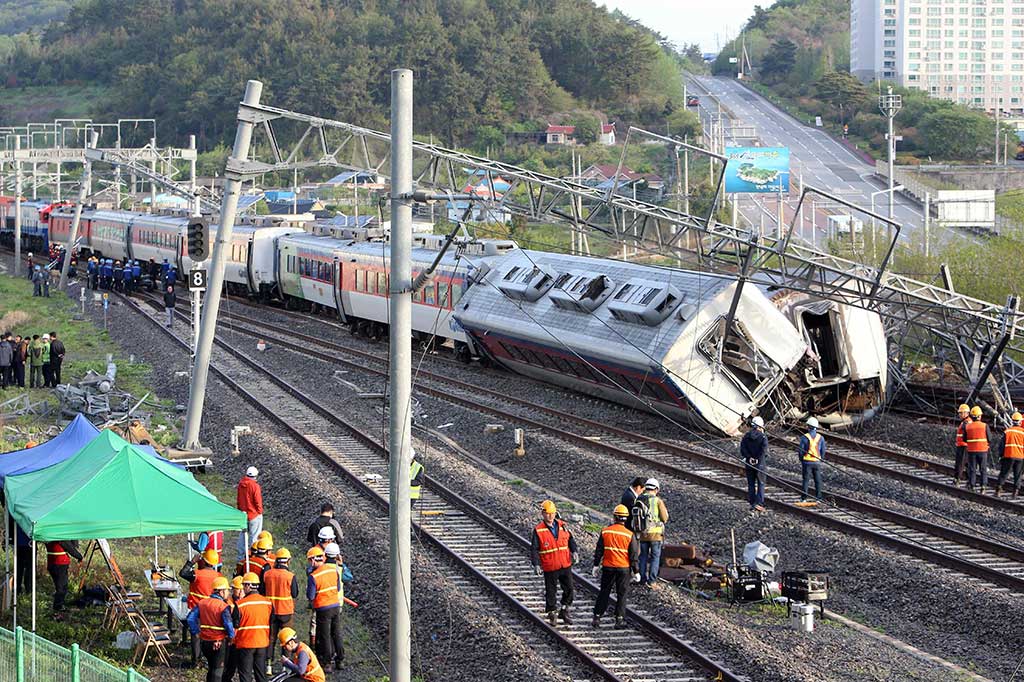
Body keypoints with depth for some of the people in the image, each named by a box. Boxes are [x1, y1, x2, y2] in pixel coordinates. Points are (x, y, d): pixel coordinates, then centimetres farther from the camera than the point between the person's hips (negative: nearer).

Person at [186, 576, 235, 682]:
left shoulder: (202, 603, 2)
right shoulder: (224, 607, -17)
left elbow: (190, 618, -1)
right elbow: (228, 624, -23)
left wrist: (196, 633, 8)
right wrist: (231, 636, -5)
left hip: (204, 642, 6)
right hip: (219, 643, -6)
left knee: (211, 668, 22)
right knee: (218, 670, 5)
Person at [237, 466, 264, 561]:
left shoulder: (241, 484, 0)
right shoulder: (255, 486, -21)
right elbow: (258, 502, -16)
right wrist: (260, 512, -2)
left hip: (243, 514, 6)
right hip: (254, 515, -6)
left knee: (242, 535, 16)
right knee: (254, 536, 2)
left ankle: (240, 557, 23)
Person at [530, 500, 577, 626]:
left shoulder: (562, 526, 5)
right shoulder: (538, 530, -7)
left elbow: (570, 540, 15)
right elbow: (534, 549, -8)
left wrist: (574, 551, -3)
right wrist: (536, 564, -18)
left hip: (565, 565, 4)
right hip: (550, 567, -4)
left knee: (569, 589, 7)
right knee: (551, 592, 4)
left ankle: (564, 611, 23)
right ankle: (551, 614, 19)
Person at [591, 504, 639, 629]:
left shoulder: (605, 531, -5)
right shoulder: (629, 535, -9)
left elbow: (599, 550, 2)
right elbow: (634, 555, -5)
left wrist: (596, 565, 12)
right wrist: (636, 571, 2)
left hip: (608, 567, 1)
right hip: (624, 568, -1)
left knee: (604, 593, 11)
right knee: (621, 595, 8)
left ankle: (597, 618, 11)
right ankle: (620, 620, 8)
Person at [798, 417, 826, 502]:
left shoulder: (804, 437, -10)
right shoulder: (820, 438, 0)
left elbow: (801, 450, -6)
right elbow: (823, 451, 5)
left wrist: (801, 460, 8)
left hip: (807, 462, -2)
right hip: (817, 462, 3)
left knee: (806, 480, 3)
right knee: (818, 480, 8)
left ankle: (804, 498, 3)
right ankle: (818, 498, 9)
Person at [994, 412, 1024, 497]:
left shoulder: (1007, 431, 0)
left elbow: (1002, 445, 1)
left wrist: (1001, 456, 8)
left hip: (1008, 456, 0)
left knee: (1003, 474, 5)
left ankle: (998, 489, -4)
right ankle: (1016, 491, 3)